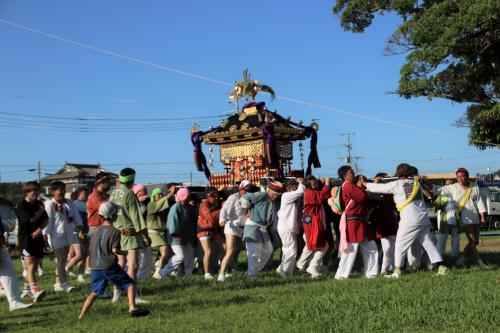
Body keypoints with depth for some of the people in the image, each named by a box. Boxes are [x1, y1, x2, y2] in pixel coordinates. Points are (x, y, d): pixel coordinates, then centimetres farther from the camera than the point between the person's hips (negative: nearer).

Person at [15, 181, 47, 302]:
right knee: (30, 266, -17)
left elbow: (46, 220, 9)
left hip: (37, 238, 6)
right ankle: (34, 291, -30)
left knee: (34, 266, 11)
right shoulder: (21, 205, -8)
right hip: (26, 239, -6)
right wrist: (40, 211, -2)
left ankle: (27, 289, 26)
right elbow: (29, 219, -18)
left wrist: (40, 229, -10)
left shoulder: (39, 204, 11)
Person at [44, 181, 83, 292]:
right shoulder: (49, 204, -8)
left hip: (70, 234, 7)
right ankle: (64, 284, 2)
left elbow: (76, 217, 11)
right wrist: (45, 236, -11)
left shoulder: (69, 203, 10)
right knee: (61, 260, -4)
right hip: (57, 236, -6)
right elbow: (47, 221, -10)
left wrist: (80, 229, 0)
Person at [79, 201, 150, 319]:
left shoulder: (96, 232, 13)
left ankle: (81, 316, 15)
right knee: (130, 284, -1)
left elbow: (91, 249, 15)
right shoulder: (114, 231, -6)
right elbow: (115, 250, -14)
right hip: (109, 266, -6)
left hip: (95, 267, 6)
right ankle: (132, 308, -18)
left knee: (95, 293, 17)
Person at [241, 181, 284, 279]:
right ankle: (252, 274, -1)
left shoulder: (274, 201, 6)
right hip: (253, 226, -8)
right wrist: (249, 209, -11)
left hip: (263, 228, 8)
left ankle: (256, 270, 25)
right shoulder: (261, 196, -18)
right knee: (253, 250, -9)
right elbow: (245, 197, -20)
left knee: (267, 250, 11)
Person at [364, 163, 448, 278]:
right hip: (424, 219, 5)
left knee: (400, 244, 2)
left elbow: (380, 188, 3)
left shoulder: (397, 184, -1)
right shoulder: (416, 183, 14)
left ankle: (397, 271, -1)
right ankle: (441, 268, 7)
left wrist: (366, 184, 17)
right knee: (428, 243, 10)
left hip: (409, 220, -5)